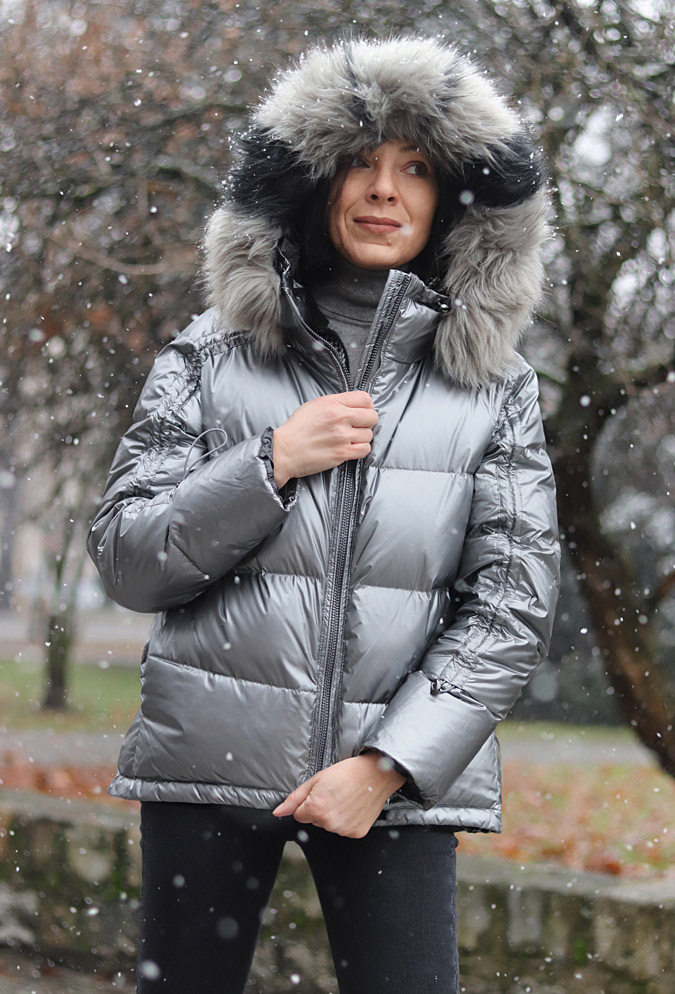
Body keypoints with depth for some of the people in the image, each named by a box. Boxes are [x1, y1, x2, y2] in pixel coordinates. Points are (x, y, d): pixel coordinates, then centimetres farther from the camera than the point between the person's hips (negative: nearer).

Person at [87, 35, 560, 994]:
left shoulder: (494, 384, 5)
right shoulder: (214, 355, 4)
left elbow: (513, 602, 0)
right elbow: (126, 559, 2)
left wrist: (389, 764, -9)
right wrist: (268, 466, -12)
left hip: (398, 769, 0)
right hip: (210, 755, 0)